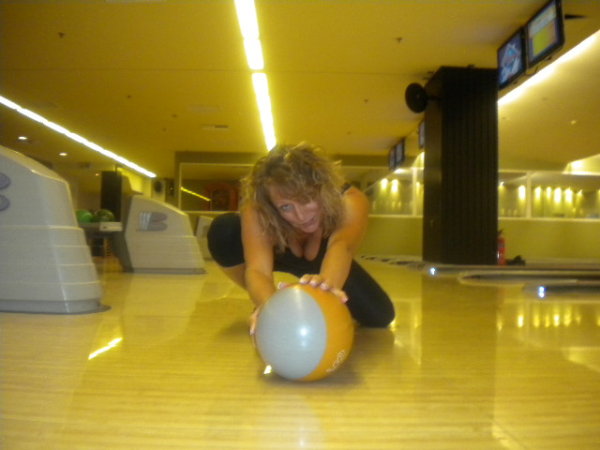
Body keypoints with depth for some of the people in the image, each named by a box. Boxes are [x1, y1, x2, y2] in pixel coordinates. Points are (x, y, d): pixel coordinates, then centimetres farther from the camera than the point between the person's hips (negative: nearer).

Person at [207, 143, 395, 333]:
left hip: (323, 263, 1)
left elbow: (342, 245, -60)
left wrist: (328, 282, -83)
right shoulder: (255, 211, -39)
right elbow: (258, 269, -51)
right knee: (223, 230, -31)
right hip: (279, 254, -1)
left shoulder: (350, 202, -40)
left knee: (379, 315, -18)